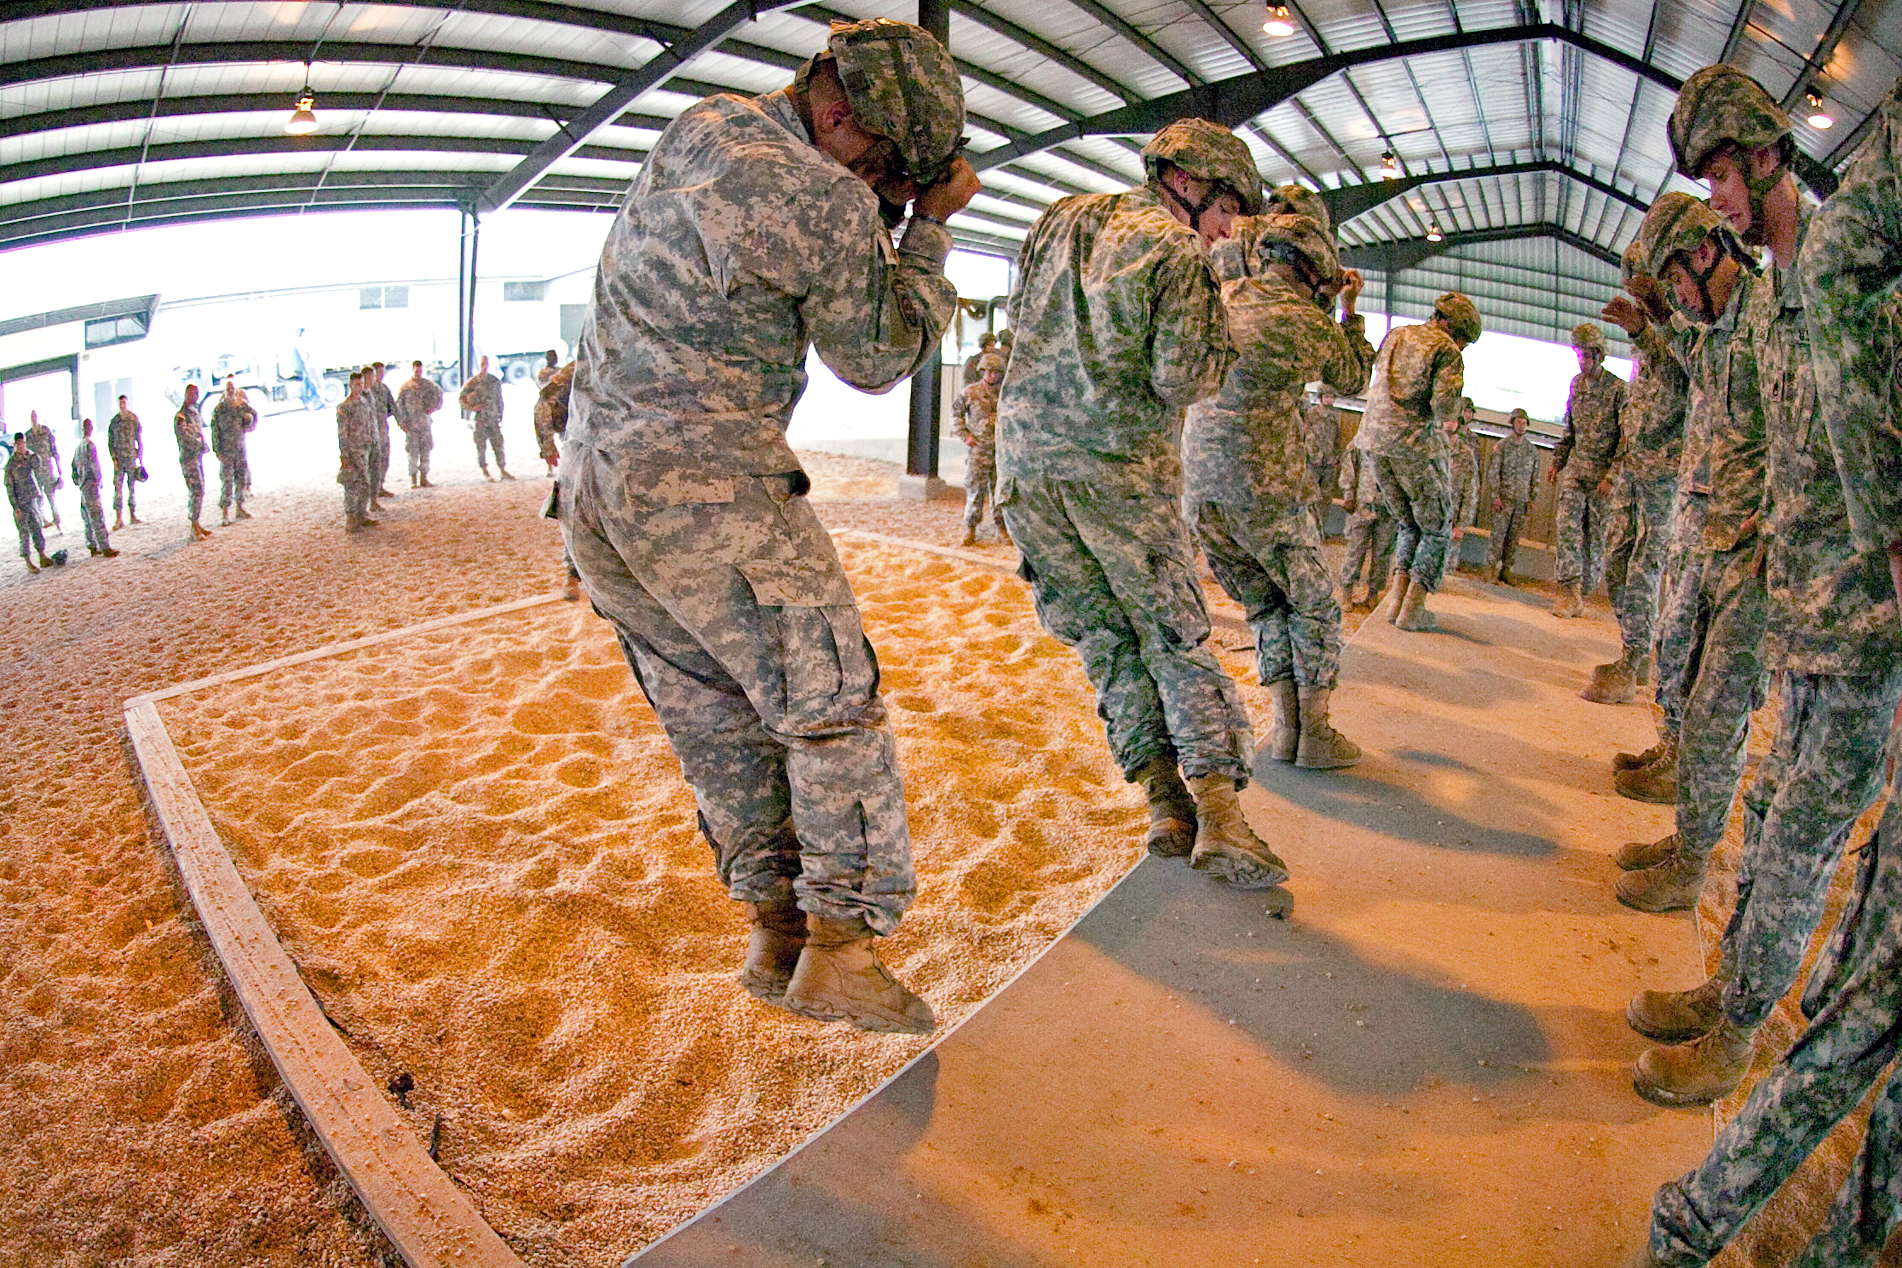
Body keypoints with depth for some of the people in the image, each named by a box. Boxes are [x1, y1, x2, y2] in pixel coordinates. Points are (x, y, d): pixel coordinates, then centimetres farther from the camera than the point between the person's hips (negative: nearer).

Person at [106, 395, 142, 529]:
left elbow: (140, 441, 7)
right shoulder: (114, 421, 5)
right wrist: (113, 458, -4)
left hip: (131, 457, 0)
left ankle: (133, 515, 13)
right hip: (119, 458, 0)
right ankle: (119, 519, -8)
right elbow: (110, 442, 7)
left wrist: (141, 460, 4)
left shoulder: (134, 419, 4)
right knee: (118, 486, -6)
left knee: (132, 487, 5)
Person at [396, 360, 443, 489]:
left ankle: (424, 478, 12)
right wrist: (402, 422, -8)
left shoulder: (427, 384, 7)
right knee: (413, 452, -3)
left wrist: (434, 406, 8)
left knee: (426, 450, 5)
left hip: (426, 423, 4)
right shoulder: (405, 387, -2)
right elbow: (398, 405, -2)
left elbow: (439, 393, 23)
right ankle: (413, 480, 2)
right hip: (411, 425, -4)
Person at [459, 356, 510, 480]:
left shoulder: (495, 381, 10)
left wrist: (500, 416, 11)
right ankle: (485, 472, 6)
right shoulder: (472, 382, -2)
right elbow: (460, 399, 1)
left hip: (493, 418, 3)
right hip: (479, 419, -3)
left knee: (498, 444, 2)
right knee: (481, 446, 0)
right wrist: (471, 408, -14)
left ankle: (503, 471, 6)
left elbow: (499, 400, 16)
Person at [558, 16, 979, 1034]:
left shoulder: (687, 141, 14)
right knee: (830, 706, 1)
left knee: (715, 718, 14)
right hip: (707, 484, -8)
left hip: (593, 487, 9)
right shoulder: (823, 199, -10)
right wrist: (930, 226, 9)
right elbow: (879, 357, 2)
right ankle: (838, 947, 3)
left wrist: (890, 216, 15)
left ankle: (773, 928, 22)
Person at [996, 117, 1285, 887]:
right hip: (1119, 465, -5)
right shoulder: (1177, 253, -5)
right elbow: (1180, 380, -12)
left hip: (1025, 456, 6)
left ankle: (1164, 803, 7)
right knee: (1175, 636, 1)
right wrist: (1219, 342, 5)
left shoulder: (1063, 218, 16)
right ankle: (1217, 816, -6)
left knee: (1105, 636, 8)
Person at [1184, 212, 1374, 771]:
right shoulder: (1308, 325, -5)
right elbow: (1353, 378, 16)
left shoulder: (1223, 298, 7)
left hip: (1198, 493, 5)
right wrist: (1350, 310, 26)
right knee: (1315, 608, 13)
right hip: (1266, 494, -5)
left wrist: (1321, 302, 29)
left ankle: (1285, 726, 17)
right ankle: (1315, 734, 12)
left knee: (1266, 607, 20)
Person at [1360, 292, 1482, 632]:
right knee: (1437, 529, 8)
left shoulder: (1394, 336, 15)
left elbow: (1374, 384, 24)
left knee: (1408, 524, 20)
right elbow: (1445, 406, -16)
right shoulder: (1446, 349, -6)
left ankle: (1397, 596, 10)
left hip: (1375, 440, 6)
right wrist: (1447, 418, 5)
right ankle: (1412, 609, 2)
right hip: (1416, 445, -6)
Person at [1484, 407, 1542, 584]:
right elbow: (1492, 472, -3)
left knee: (1514, 537, 3)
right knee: (1499, 533, -9)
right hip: (1504, 498, -4)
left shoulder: (1532, 450, 14)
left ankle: (1506, 570, 7)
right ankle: (1490, 570, -6)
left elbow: (1535, 477, 17)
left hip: (1522, 501, 4)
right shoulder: (1502, 446, 2)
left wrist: (1532, 498, 8)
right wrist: (1496, 495, -10)